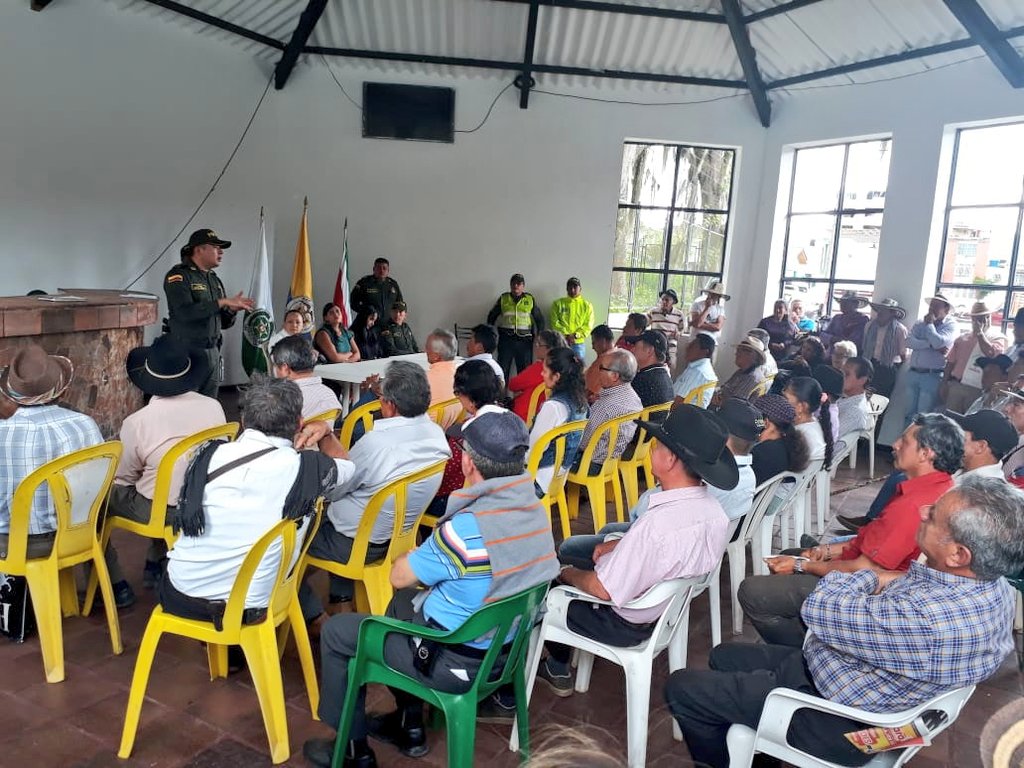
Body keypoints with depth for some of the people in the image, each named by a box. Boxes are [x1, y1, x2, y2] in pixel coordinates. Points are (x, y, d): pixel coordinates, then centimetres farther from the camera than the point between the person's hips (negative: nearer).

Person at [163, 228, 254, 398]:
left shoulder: (214, 279, 16)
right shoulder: (178, 276, -6)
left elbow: (224, 323, 18)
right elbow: (185, 312, -22)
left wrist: (232, 310, -4)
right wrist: (221, 302, -19)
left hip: (212, 352, 7)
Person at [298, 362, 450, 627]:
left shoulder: (376, 442, -32)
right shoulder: (437, 434, -10)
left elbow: (331, 490, -16)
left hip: (359, 545, -7)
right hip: (400, 534, 8)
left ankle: (315, 615, 16)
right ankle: (342, 596, 34)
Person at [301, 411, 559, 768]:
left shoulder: (467, 527, -31)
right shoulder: (535, 508, -7)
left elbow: (399, 576, -14)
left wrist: (419, 553, 5)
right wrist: (434, 556, 0)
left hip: (456, 661, -8)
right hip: (504, 647, 8)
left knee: (336, 631, 10)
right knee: (402, 602, 30)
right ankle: (409, 726, 36)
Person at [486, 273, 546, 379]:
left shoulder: (530, 299, 7)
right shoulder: (503, 298, 8)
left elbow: (540, 318, 13)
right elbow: (492, 316, 17)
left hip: (524, 340, 0)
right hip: (506, 339, 0)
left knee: (525, 370, 4)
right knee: (502, 368, 0)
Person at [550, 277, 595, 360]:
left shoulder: (587, 305, 9)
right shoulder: (558, 303, 8)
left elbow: (588, 325, 1)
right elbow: (555, 322, -1)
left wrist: (575, 335, -14)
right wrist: (566, 335, -13)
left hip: (578, 344, 1)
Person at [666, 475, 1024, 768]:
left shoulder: (929, 622, -40)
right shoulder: (988, 584, -9)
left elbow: (820, 609, -26)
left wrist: (872, 579, -12)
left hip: (837, 727, -9)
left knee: (681, 687, 1)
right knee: (724, 656, 23)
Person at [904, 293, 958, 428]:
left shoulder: (951, 325, -2)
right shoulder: (920, 323, 11)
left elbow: (939, 343, -20)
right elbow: (909, 341, -5)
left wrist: (929, 324, -7)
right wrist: (931, 344, -16)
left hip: (932, 376, -5)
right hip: (913, 373, 5)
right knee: (908, 412, 10)